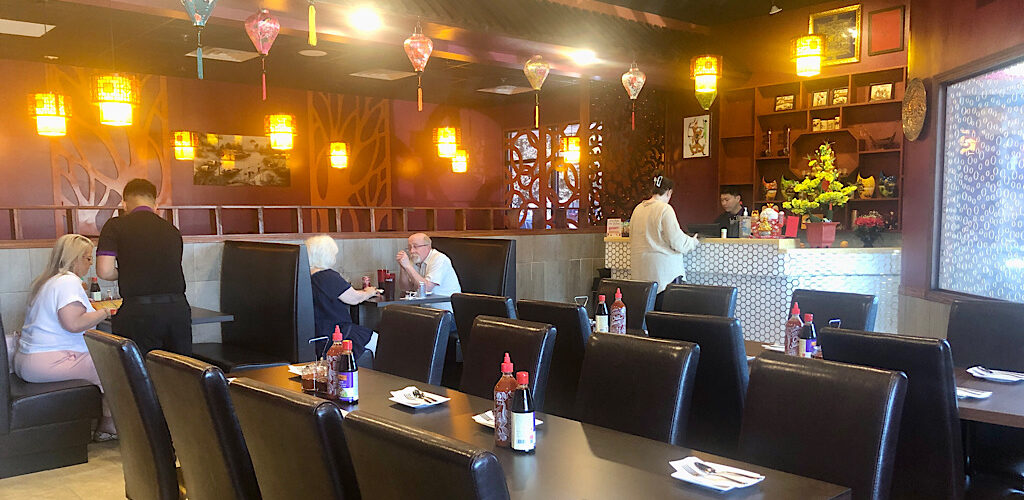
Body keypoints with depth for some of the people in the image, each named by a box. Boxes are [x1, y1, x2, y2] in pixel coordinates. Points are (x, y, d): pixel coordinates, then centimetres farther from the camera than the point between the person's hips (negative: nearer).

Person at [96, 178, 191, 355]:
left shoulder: (116, 226, 2)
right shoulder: (173, 230, 14)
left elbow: (105, 271, -7)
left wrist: (125, 272, 15)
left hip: (139, 312, -3)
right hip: (178, 308, 4)